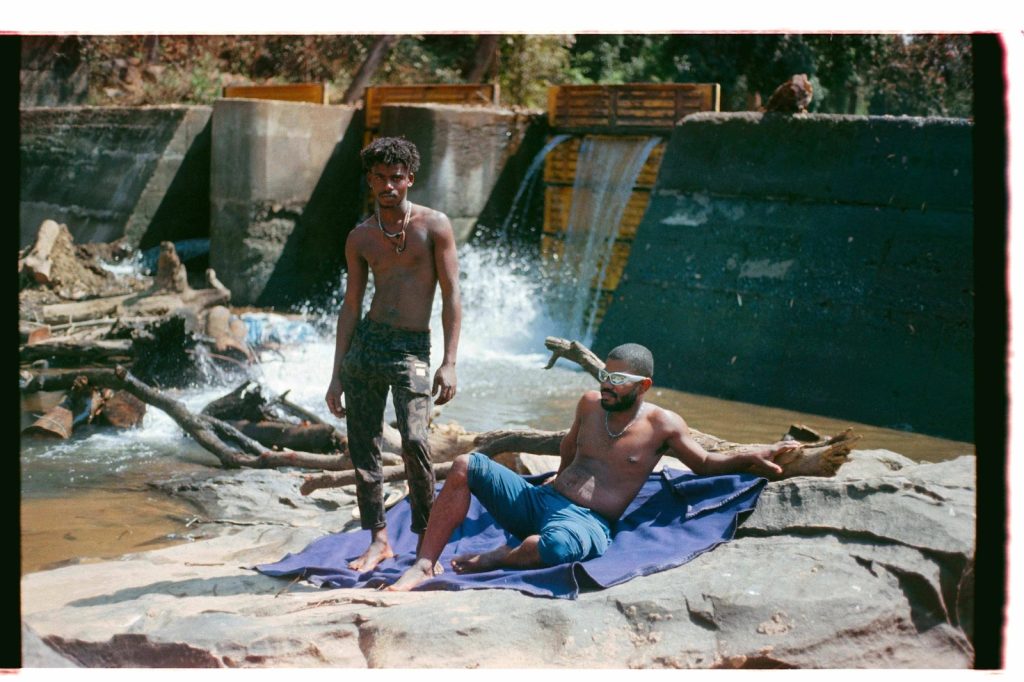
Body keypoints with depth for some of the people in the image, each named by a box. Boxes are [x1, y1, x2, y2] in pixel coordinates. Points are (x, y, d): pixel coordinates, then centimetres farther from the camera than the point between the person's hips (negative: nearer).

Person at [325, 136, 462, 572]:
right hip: (365, 342, 4)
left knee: (413, 441, -19)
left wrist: (449, 363, -11)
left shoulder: (434, 225, -1)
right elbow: (350, 306, 12)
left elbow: (451, 296, -3)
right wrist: (337, 374, 9)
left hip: (412, 348, -4)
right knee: (362, 448, 3)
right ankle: (379, 540, 15)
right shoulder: (360, 237, 9)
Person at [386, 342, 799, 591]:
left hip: (586, 522, -6)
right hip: (539, 500, 6)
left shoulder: (662, 425, -1)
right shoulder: (590, 403, 12)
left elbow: (706, 464, 6)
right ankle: (423, 566, -15)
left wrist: (751, 459, -4)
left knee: (561, 546, -45)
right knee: (465, 467, -11)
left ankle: (496, 559, -13)